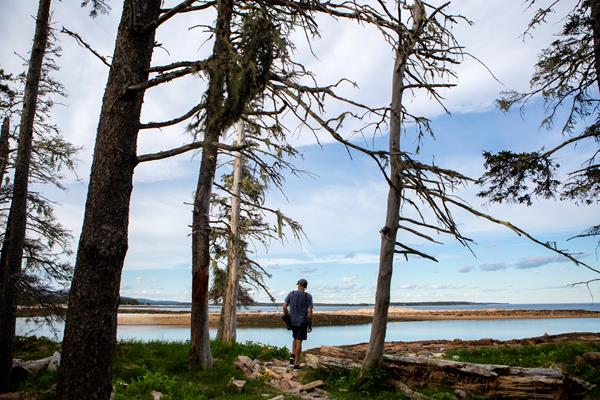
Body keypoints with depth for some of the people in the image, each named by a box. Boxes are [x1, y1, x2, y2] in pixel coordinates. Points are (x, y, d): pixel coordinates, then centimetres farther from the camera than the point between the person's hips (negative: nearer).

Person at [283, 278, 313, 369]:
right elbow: (309, 311, -14)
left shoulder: (291, 293, -3)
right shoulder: (308, 296, -11)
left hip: (292, 321, 3)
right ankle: (296, 364, 7)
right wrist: (310, 324, -5)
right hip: (302, 322, -3)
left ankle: (292, 357, 10)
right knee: (299, 342, 3)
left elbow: (284, 306, -4)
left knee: (295, 339, 24)